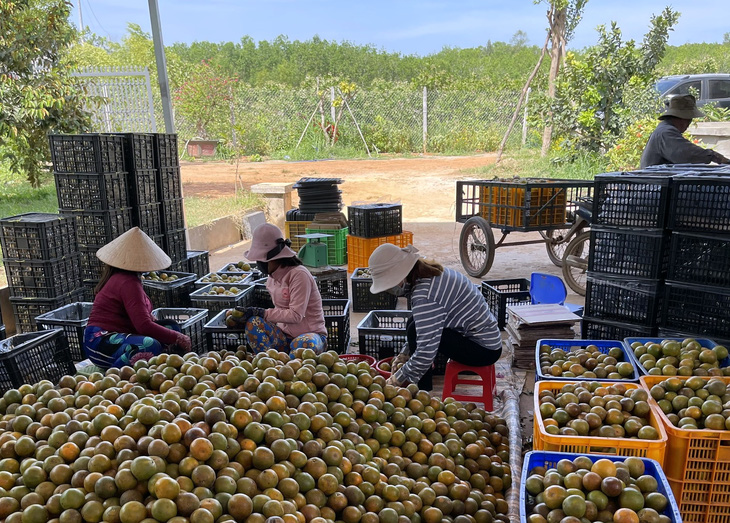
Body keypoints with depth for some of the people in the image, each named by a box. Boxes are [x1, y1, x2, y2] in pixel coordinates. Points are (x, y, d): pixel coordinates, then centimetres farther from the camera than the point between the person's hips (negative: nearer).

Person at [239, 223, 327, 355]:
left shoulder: (299, 275, -17)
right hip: (284, 335, 6)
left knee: (304, 344, -41)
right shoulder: (272, 278, 7)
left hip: (311, 334, -6)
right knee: (253, 323, -20)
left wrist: (262, 313, -22)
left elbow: (295, 315, -22)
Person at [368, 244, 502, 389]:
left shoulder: (424, 295, -27)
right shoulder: (427, 274, 4)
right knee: (414, 324, 8)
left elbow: (426, 353, -28)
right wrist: (404, 354, 13)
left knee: (415, 331, -16)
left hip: (485, 350, -10)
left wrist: (395, 380, -16)